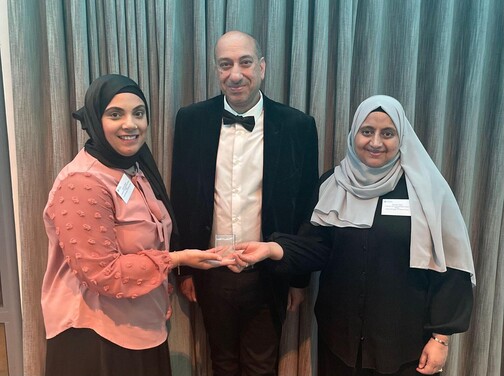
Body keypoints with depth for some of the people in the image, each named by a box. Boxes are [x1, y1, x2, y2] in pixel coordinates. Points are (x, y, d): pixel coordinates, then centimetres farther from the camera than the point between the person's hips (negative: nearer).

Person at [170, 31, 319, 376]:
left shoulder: (298, 126, -9)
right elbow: (181, 198, 2)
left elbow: (306, 208, -3)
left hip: (268, 274, -1)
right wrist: (185, 267, 4)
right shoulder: (192, 121, -4)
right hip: (211, 271, 2)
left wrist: (300, 278, 1)